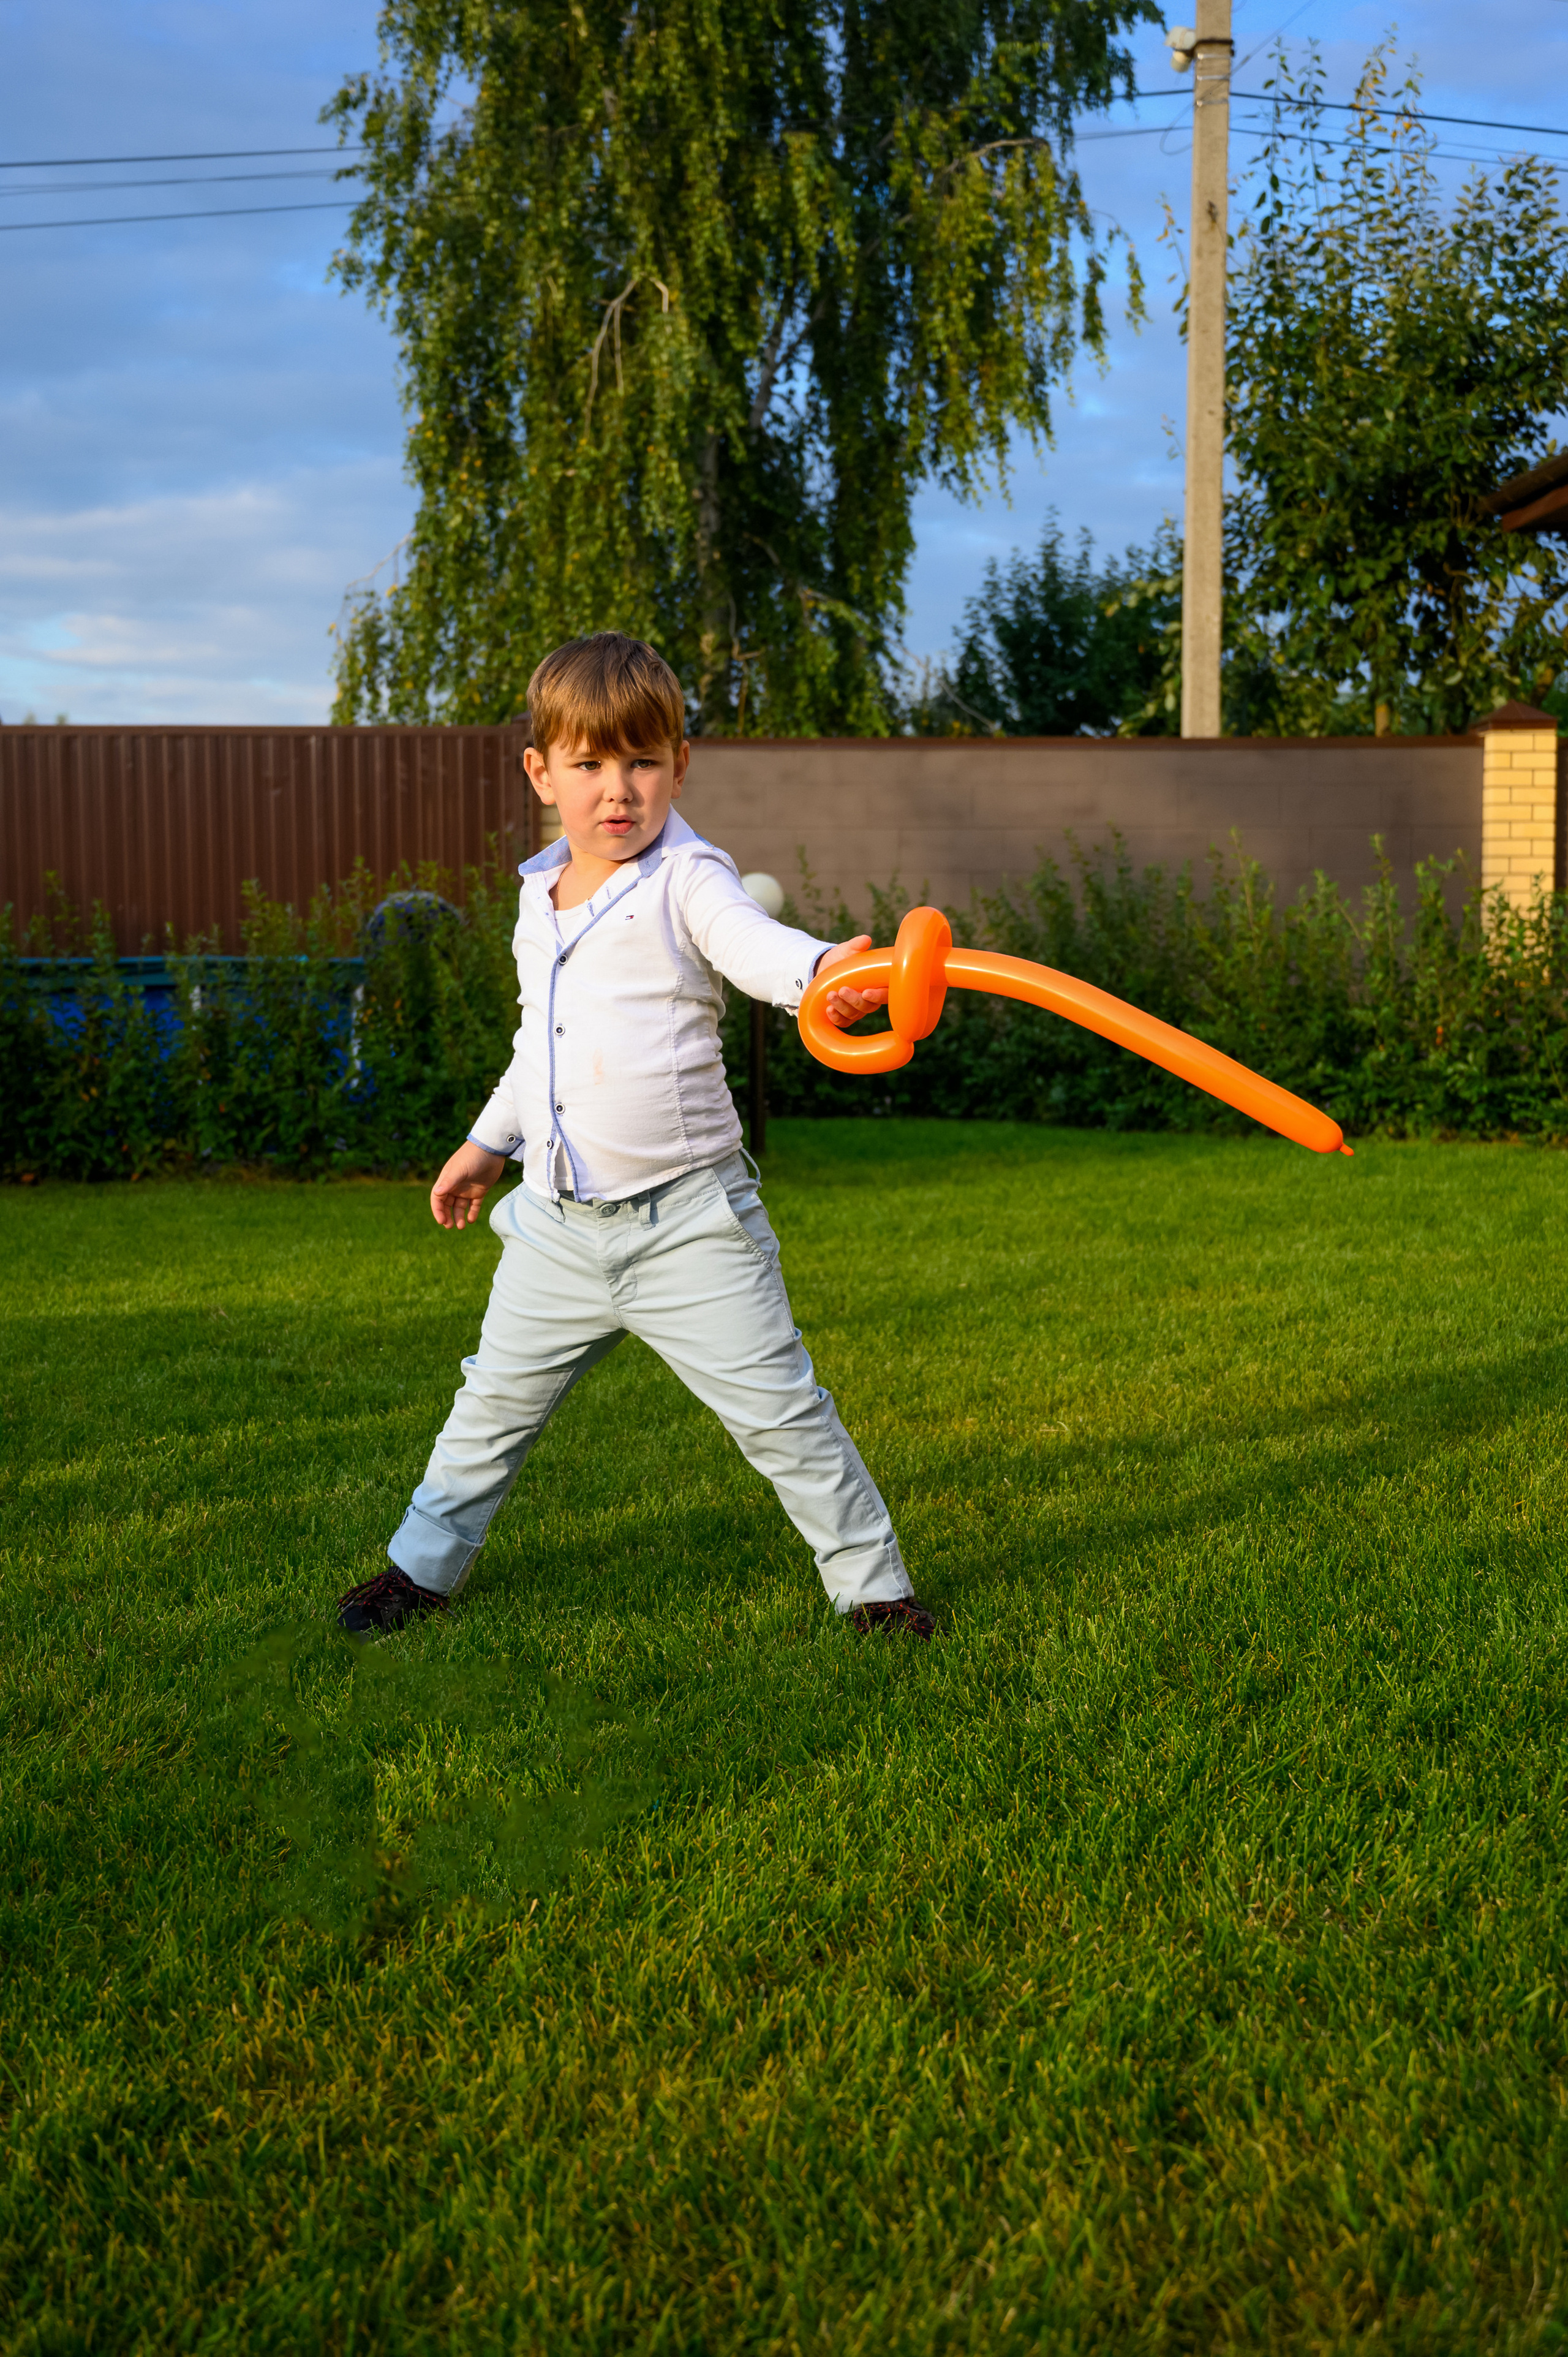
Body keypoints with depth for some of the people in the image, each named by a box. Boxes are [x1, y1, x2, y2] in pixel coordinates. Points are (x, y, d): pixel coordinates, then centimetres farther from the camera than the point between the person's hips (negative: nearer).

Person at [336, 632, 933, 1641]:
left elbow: (755, 944, -32)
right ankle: (424, 1565, 38)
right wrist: (488, 1142, 32)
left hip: (688, 1222, -6)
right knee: (494, 1404, 18)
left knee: (779, 1407, -2)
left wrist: (821, 969, -54)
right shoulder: (540, 897, 10)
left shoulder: (686, 883, -11)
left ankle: (871, 1582, 14)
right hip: (559, 1223, 6)